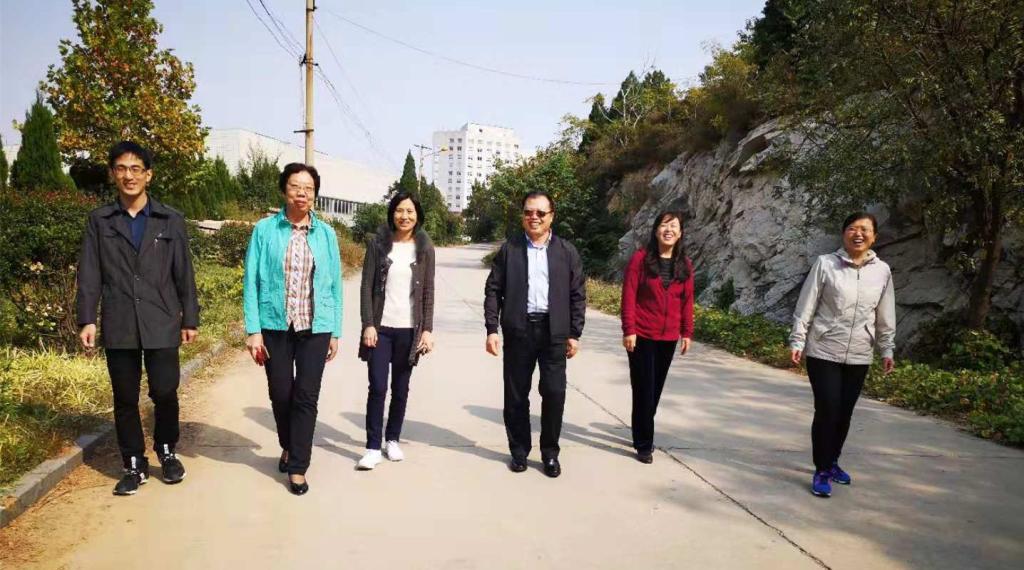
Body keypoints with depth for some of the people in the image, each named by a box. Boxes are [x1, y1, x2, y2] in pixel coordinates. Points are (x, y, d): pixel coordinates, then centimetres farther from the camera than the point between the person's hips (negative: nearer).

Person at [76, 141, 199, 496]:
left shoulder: (171, 221, 5)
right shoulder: (99, 221, 7)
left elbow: (184, 274, 5)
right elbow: (89, 273, 4)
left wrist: (190, 319, 3)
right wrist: (86, 319, -5)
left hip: (162, 323, -1)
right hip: (118, 326, 1)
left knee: (165, 392, 0)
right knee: (125, 398, 7)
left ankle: (166, 451, 24)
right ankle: (134, 465, 21)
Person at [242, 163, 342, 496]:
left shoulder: (326, 234, 3)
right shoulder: (264, 230, -3)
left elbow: (334, 285, 5)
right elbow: (251, 282, -3)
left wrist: (335, 332, 5)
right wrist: (253, 330, -8)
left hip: (315, 328, 1)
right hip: (275, 327, 0)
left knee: (306, 397, 1)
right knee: (280, 395, 12)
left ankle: (297, 468, 13)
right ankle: (288, 447, 39)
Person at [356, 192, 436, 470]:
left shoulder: (425, 248, 2)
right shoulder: (377, 244, 0)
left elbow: (428, 292, 2)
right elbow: (367, 287, -2)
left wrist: (427, 329, -3)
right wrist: (368, 324, -9)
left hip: (409, 329, 1)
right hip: (380, 327, -1)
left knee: (400, 389, 10)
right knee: (377, 388, -3)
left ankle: (392, 439, 26)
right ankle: (373, 447, 7)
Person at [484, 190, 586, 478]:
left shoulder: (567, 251, 6)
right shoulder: (509, 249, 5)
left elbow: (578, 295, 6)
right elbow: (493, 290, 4)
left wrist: (575, 334, 1)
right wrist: (492, 329, -4)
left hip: (554, 332, 0)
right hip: (518, 330, 0)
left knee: (554, 393, -2)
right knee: (516, 395, 7)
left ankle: (550, 452, 17)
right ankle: (519, 451, 24)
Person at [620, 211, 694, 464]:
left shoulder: (685, 265, 6)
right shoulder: (640, 258, -7)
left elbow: (687, 300, 9)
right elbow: (628, 296, -9)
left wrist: (687, 332, 6)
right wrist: (629, 330, -14)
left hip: (668, 338, 4)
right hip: (642, 336, -4)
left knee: (656, 389, 12)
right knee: (643, 390, 0)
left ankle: (643, 434, 29)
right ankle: (644, 445, 10)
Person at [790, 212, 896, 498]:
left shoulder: (882, 271, 3)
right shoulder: (825, 264, -7)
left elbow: (885, 315, 11)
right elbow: (806, 306, -5)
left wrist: (887, 349, 13)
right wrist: (797, 341, -7)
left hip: (858, 357, 4)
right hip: (823, 352, -3)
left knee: (844, 413, 12)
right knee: (827, 411, -4)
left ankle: (832, 462, 33)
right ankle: (822, 471, 10)